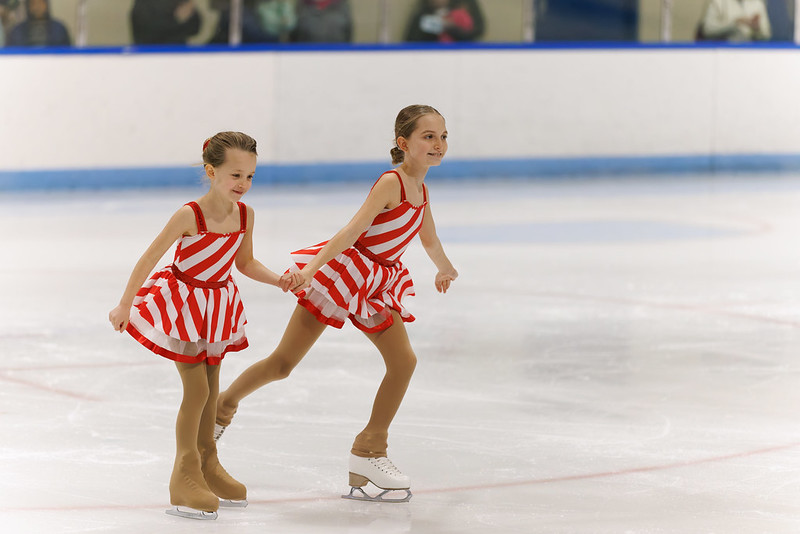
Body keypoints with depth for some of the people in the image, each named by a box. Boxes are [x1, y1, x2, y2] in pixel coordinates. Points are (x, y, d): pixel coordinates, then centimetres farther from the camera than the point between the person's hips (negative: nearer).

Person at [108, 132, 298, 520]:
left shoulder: (245, 215, -8)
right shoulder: (190, 215, -25)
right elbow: (150, 258, -18)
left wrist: (277, 280, -9)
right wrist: (124, 306, -15)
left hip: (217, 305, 6)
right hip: (182, 305, -6)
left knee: (211, 388, 17)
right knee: (196, 389, -8)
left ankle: (207, 465, 33)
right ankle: (185, 477, 3)